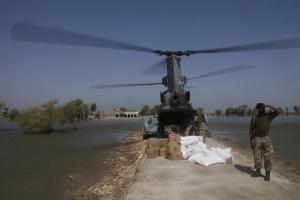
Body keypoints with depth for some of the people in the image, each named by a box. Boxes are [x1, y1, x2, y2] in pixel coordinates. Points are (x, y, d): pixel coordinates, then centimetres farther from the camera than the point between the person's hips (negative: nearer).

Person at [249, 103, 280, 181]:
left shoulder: (268, 115, 3)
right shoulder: (254, 118, 0)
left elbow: (277, 112, -13)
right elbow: (251, 130, 2)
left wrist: (269, 106, -18)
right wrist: (251, 140, -4)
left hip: (266, 139, 0)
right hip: (257, 139, 0)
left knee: (268, 157, 0)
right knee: (257, 156, 6)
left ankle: (268, 174, 10)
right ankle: (258, 171, 22)